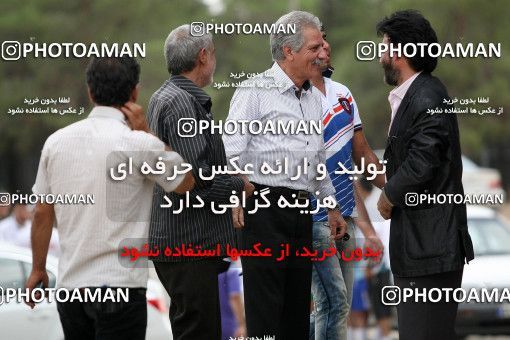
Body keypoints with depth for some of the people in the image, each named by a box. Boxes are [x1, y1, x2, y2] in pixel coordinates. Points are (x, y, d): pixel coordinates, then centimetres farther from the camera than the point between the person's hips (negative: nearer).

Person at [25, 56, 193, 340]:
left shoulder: (56, 141, 5)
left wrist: (38, 269, 23)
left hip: (69, 284, 5)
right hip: (119, 283, -5)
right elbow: (185, 183, 7)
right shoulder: (139, 144, -10)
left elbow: (43, 213, 11)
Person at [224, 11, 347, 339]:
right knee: (265, 309, -7)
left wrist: (332, 207, 26)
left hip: (301, 211, 7)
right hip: (265, 208, -7)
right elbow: (232, 151, -12)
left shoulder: (314, 98, 17)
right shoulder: (255, 91, -6)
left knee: (298, 305, 8)